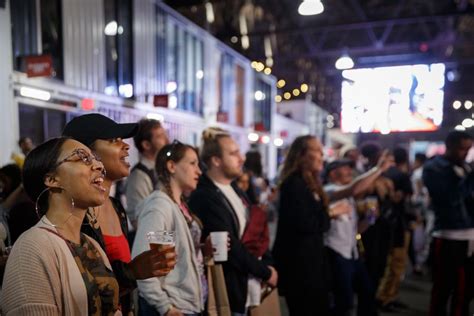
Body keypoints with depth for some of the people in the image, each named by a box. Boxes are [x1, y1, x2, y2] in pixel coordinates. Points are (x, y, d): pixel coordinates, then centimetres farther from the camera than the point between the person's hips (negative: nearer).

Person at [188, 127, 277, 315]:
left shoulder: (235, 190, 8)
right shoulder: (204, 198, -20)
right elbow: (230, 247, -20)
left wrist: (267, 264, -1)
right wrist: (265, 272, -10)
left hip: (250, 284, 8)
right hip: (229, 292, -8)